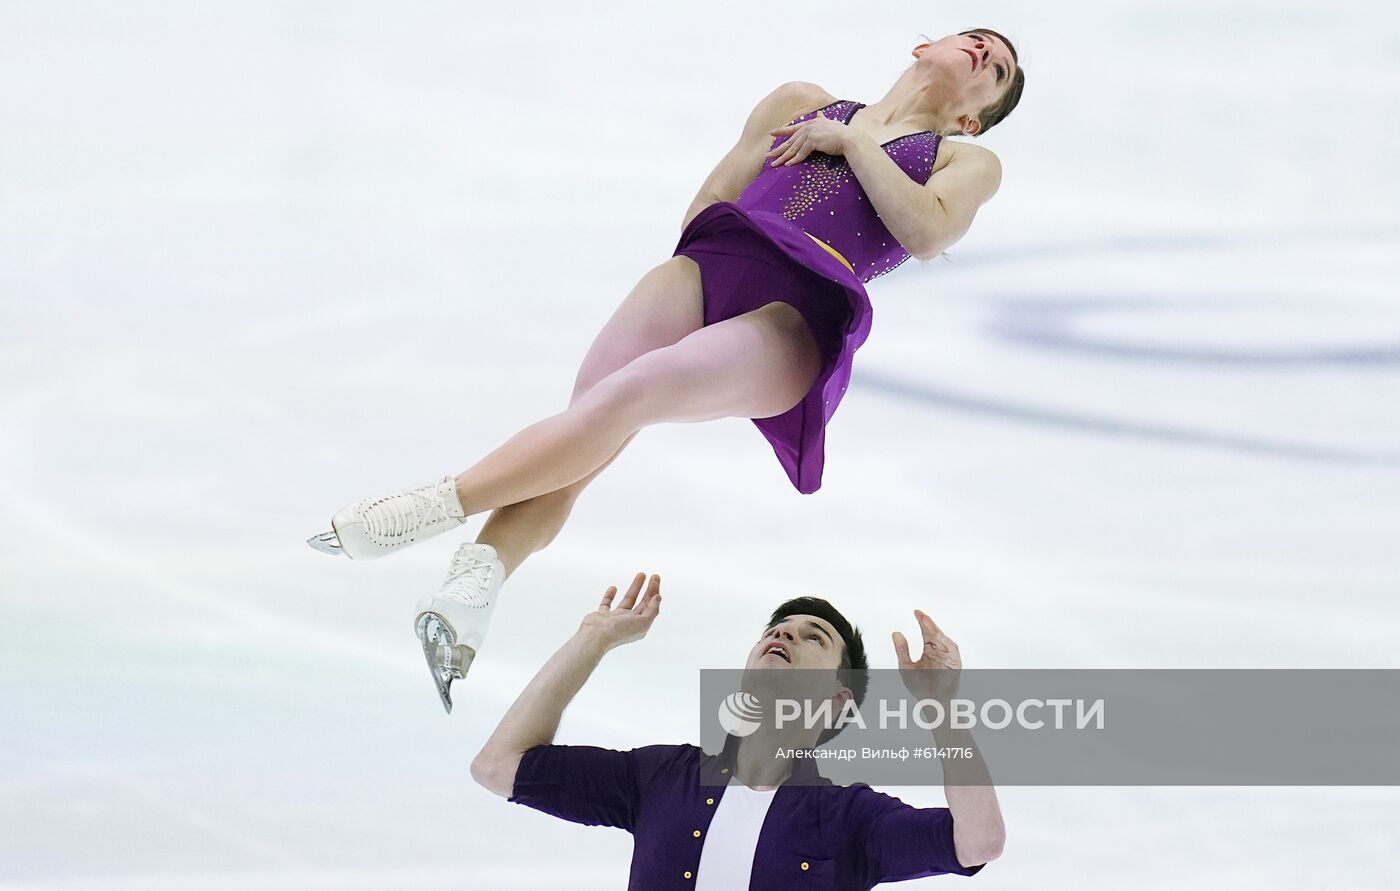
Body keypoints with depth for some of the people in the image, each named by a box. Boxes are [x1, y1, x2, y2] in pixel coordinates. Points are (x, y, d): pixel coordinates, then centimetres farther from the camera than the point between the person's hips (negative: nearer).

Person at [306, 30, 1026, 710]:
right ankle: (475, 577, -40)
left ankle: (435, 507, -37)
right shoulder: (803, 104, 31)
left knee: (633, 392, -30)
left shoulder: (967, 162, 23)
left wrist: (851, 142, 5)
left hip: (800, 315, -4)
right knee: (587, 413, -23)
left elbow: (926, 231, 0)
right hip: (710, 260, 4)